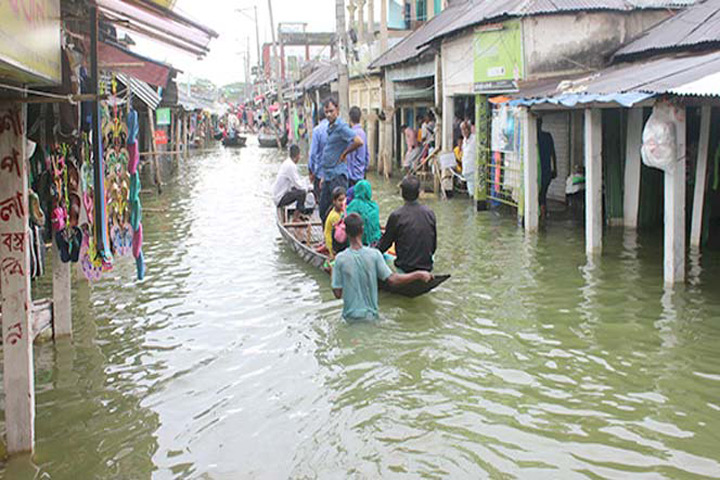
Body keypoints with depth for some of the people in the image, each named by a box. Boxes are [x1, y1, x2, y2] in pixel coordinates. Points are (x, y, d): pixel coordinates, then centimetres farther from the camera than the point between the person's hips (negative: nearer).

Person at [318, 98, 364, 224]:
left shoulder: (341, 127, -12)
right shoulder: (329, 128, 16)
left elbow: (359, 142, -26)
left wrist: (344, 154, -12)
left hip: (338, 175, -9)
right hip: (328, 175, 9)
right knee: (323, 211, 12)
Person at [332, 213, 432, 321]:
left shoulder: (340, 259, -12)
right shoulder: (374, 254, -12)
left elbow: (338, 294, -9)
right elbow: (392, 279, -11)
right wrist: (418, 275, -1)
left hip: (349, 316, 0)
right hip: (369, 315, 0)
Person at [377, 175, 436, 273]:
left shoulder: (396, 216, -13)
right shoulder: (429, 213, 0)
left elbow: (385, 243, -1)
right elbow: (434, 244, 10)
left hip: (405, 268, -4)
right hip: (426, 267, 4)